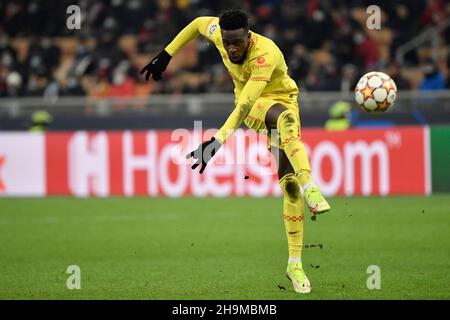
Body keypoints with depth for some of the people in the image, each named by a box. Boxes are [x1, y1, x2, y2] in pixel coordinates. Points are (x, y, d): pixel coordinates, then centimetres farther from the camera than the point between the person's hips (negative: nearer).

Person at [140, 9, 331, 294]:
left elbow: (244, 106, -41)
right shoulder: (218, 33, -18)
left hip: (284, 100, -2)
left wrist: (218, 141, -49)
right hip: (254, 108, 3)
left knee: (290, 182, -11)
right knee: (285, 118, -36)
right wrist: (166, 55, 7)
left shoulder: (265, 54, -34)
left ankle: (295, 264, -3)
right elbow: (198, 23, 8)